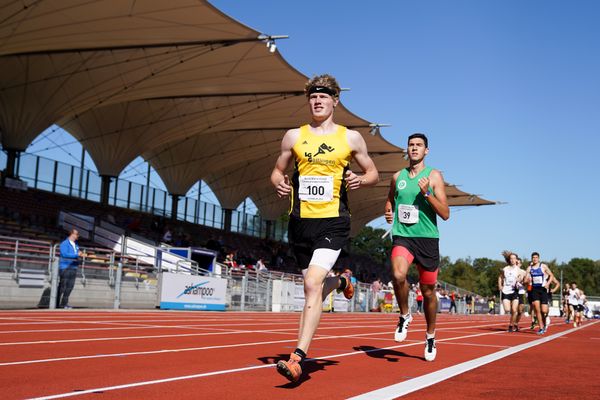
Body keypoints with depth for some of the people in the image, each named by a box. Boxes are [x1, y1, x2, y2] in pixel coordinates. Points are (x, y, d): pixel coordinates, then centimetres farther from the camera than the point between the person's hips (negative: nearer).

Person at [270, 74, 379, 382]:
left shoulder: (351, 138, 4)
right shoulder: (294, 136, 9)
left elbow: (373, 174, 13)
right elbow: (277, 171, 17)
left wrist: (361, 180, -10)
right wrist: (279, 184, -7)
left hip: (333, 221, -4)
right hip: (300, 221, 4)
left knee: (312, 284, -19)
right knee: (316, 285, 16)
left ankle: (298, 358, -18)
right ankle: (341, 282, 54)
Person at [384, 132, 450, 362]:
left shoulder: (433, 175, 1)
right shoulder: (397, 177, 10)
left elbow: (445, 214, -4)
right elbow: (389, 201, 28)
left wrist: (427, 193, -17)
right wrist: (388, 213, 6)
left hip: (427, 238, -1)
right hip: (402, 236, 1)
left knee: (428, 291, 8)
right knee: (398, 275, -28)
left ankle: (430, 336, 30)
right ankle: (404, 315, -1)